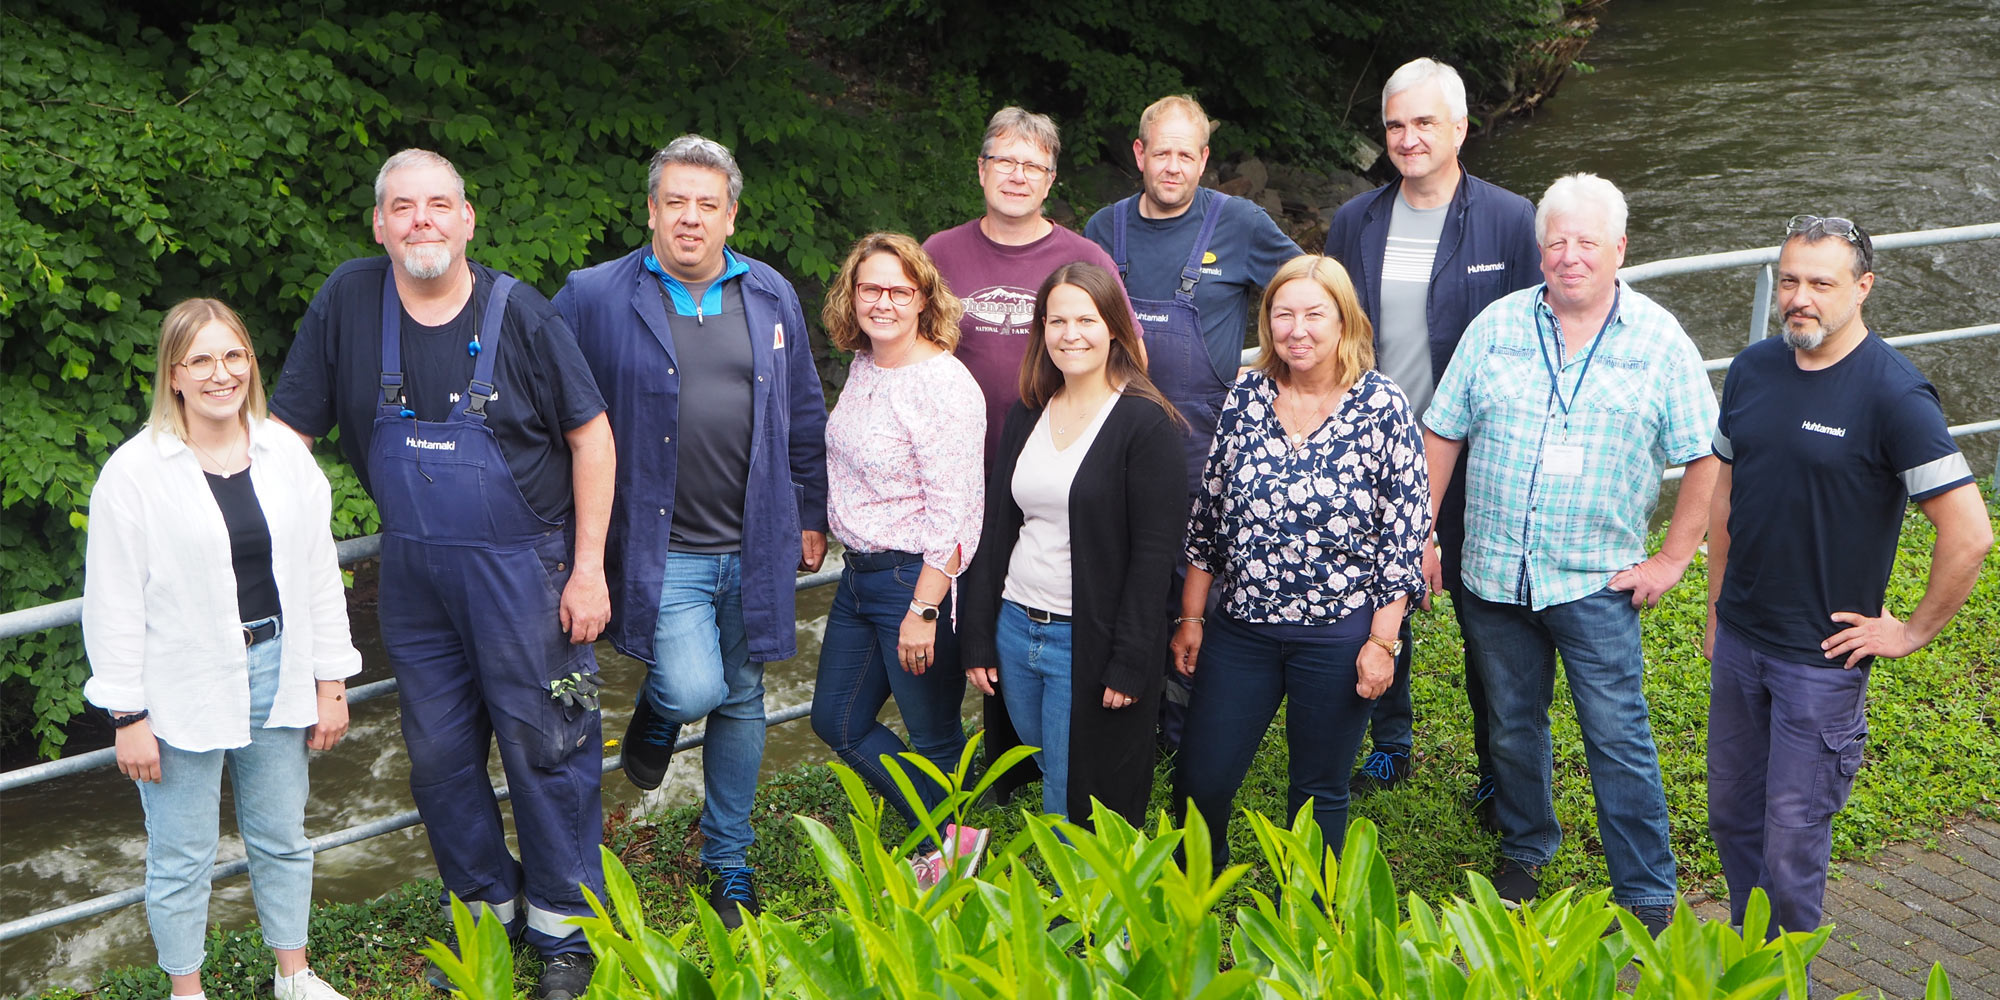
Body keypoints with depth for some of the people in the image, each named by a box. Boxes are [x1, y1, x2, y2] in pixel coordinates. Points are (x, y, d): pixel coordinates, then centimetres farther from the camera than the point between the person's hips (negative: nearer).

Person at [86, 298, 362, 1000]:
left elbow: (320, 574, 7)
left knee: (282, 838, 17)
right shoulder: (134, 472, -9)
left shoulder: (285, 455, 3)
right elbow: (114, 605, -7)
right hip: (183, 690, -4)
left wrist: (331, 681, 7)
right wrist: (127, 717, -8)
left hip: (275, 672, 4)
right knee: (181, 857, 8)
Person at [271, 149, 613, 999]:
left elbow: (590, 434, -5)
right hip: (414, 578, 4)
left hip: (522, 571, -3)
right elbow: (285, 429, 2)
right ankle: (486, 909, 34)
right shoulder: (349, 299, -4)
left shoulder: (516, 309, -10)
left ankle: (565, 930, 22)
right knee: (438, 756, 14)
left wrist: (589, 568, -8)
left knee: (544, 751, 4)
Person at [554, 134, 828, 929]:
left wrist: (811, 515, 12)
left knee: (740, 699, 12)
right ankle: (657, 710, 21)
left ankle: (727, 858, 30)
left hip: (755, 547, 4)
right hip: (659, 548, -3)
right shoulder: (594, 297, -5)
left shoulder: (771, 297, 6)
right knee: (692, 687, -19)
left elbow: (805, 417, 13)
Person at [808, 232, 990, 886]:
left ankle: (947, 855, 28)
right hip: (860, 573, 10)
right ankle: (950, 840, 22)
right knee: (839, 722, 15)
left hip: (918, 578, -10)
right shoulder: (863, 365, 7)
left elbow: (953, 515, -21)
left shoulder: (944, 385, -19)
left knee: (933, 737, 6)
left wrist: (922, 610, -23)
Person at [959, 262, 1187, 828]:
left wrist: (1129, 663, -16)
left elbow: (1154, 552, -12)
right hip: (1015, 629, 6)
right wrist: (977, 637, 7)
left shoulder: (1146, 423, -10)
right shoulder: (1026, 416, 9)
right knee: (1047, 778, 16)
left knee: (1075, 808, 1)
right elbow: (996, 530, 12)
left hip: (1090, 642, -6)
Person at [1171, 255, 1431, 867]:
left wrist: (1382, 640, -10)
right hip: (1241, 629, 3)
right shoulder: (1247, 396, 1)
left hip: (1339, 637, -3)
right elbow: (1208, 512, 7)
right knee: (1198, 782, 7)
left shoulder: (1382, 407, -9)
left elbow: (1406, 532, -7)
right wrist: (1191, 616, 7)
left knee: (1319, 792, 11)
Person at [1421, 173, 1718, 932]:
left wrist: (1672, 559, -5)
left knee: (1617, 736, -1)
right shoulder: (1498, 325, 3)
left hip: (1597, 583, -3)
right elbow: (1442, 434, 7)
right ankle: (1524, 854, 37)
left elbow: (1705, 458, -1)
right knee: (1512, 726, 16)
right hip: (1494, 575, 3)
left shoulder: (1659, 340, -3)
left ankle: (1648, 897, 12)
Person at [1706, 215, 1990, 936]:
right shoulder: (1753, 369, 2)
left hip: (1823, 659, -6)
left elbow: (1969, 533, -19)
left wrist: (1913, 632, -11)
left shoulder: (1893, 395, -17)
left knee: (1792, 843, 2)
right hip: (1738, 639, 6)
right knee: (1731, 816, 18)